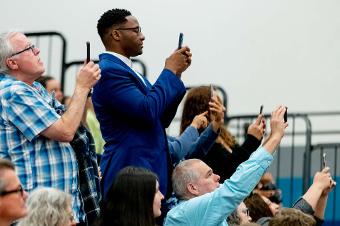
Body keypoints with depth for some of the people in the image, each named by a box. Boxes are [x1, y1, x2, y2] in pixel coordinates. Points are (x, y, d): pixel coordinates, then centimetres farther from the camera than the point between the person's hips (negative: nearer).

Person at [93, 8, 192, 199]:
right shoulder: (109, 71, -12)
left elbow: (162, 119, 20)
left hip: (150, 171, 10)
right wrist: (170, 71, -8)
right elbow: (148, 111, -21)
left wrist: (176, 72, 11)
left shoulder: (126, 70, 19)